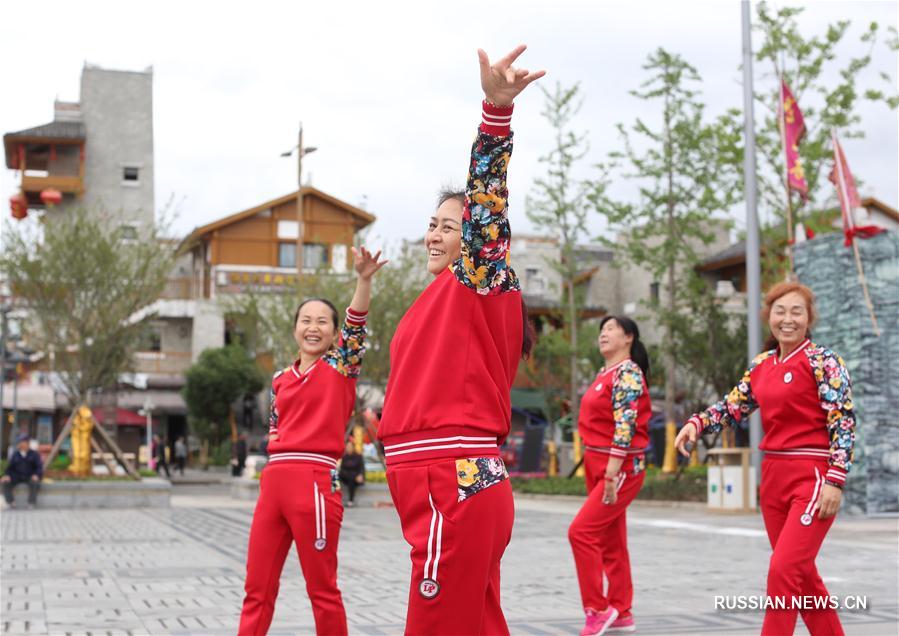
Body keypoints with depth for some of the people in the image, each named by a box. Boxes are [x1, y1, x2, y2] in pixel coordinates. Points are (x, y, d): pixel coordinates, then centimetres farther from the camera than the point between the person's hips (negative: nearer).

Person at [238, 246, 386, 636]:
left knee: (322, 589, 2)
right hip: (273, 481, 6)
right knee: (257, 587, 8)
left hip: (314, 482, -6)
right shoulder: (281, 380, 17)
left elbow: (357, 324, -13)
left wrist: (363, 279, -29)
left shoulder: (341, 366, 3)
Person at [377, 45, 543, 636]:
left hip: (455, 487, -10)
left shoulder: (477, 283, -3)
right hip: (461, 484, 10)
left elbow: (487, 200, -19)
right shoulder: (447, 299, 23)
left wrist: (496, 108, -32)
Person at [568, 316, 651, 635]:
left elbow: (625, 425, -21)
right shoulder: (605, 374, 15)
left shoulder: (628, 373, -12)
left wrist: (611, 473, -25)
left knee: (581, 531, -14)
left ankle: (598, 608, -6)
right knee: (611, 540, 11)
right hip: (598, 465, 9)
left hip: (620, 468, -9)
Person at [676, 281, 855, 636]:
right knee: (801, 574, 13)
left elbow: (844, 422, -12)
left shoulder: (823, 361, -9)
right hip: (773, 476, 7)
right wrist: (696, 423, -5)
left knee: (784, 569, -13)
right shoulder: (761, 365, 10)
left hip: (812, 476, -7)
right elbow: (732, 407, 14)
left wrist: (835, 481, -18)